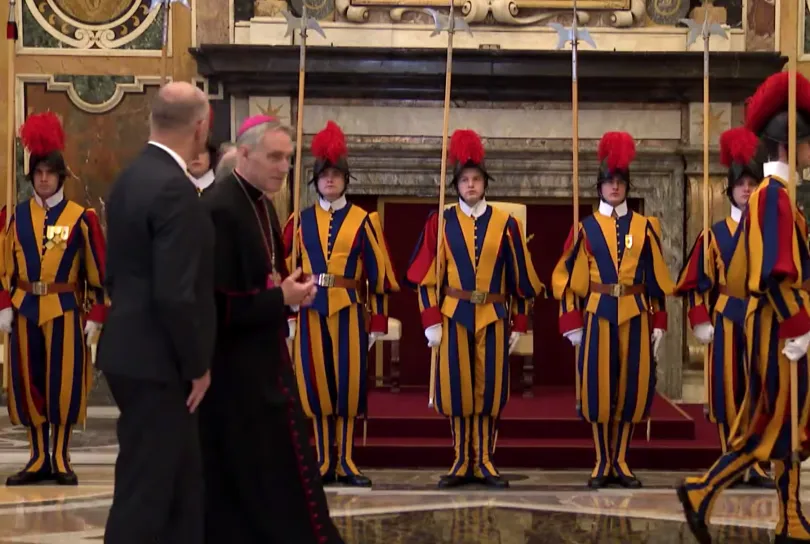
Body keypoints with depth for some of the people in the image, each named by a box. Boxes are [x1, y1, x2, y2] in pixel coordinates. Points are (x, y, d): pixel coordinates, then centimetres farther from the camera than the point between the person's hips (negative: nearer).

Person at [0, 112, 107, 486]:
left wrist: (95, 315, -5)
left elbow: (97, 270, 0)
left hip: (65, 310, -2)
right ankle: (39, 459, 14)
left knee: (64, 384, -2)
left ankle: (61, 459, 10)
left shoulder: (81, 217, -1)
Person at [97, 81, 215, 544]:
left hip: (134, 351, 10)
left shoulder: (131, 178, 10)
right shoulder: (174, 189, -20)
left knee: (180, 481, 18)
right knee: (146, 490, 0)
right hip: (157, 362, -10)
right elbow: (176, 294, -25)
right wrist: (197, 365, -13)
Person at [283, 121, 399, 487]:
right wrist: (287, 314, 1)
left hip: (350, 311, -1)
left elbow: (379, 274, 2)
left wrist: (379, 321, -2)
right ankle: (325, 462, 11)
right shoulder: (301, 220, 7)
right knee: (317, 384, 3)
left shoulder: (364, 221, 3)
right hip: (311, 311, 1)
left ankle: (346, 461, 8)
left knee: (349, 383, 0)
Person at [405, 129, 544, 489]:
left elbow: (521, 276, 7)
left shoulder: (505, 223, 3)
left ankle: (484, 462, 11)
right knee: (456, 389, 2)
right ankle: (462, 463, 11)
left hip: (494, 318, 1)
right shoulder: (441, 222, 1)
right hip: (454, 317, 0)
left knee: (490, 389, 2)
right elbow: (428, 275, 0)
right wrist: (431, 321, -6)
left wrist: (520, 323, 4)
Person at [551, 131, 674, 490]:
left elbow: (657, 279, 8)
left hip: (636, 315, 1)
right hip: (598, 314, -1)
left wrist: (658, 322, 3)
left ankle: (621, 462, 14)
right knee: (599, 387, -1)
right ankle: (603, 463, 10)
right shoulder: (586, 228, 3)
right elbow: (569, 277, 2)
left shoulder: (645, 227, 8)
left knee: (632, 386, 3)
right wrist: (572, 323, -5)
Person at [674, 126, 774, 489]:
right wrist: (701, 322, -2)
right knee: (728, 392, 1)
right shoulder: (715, 234, 5)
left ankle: (759, 466, 2)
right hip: (726, 322, 0)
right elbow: (697, 282, 6)